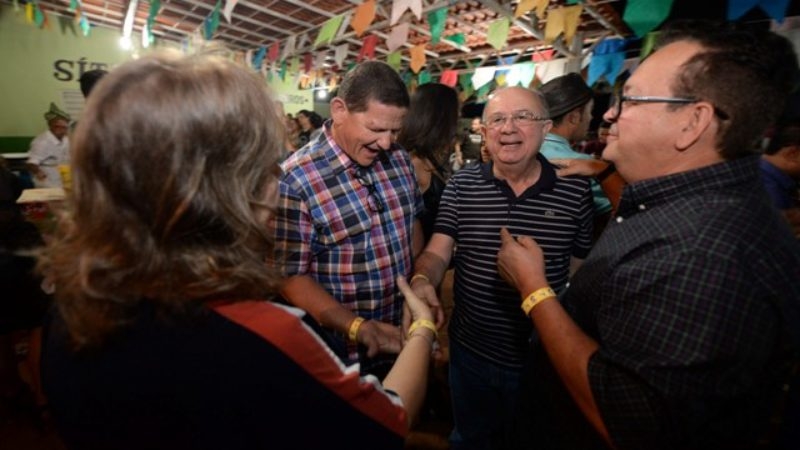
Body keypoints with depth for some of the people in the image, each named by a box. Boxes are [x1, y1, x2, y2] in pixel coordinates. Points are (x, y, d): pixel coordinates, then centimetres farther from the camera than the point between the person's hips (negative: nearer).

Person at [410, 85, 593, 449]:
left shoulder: (575, 189, -9)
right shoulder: (461, 185, -7)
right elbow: (437, 252, -10)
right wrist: (422, 280, -33)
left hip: (543, 359, 0)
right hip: (470, 352, 1)